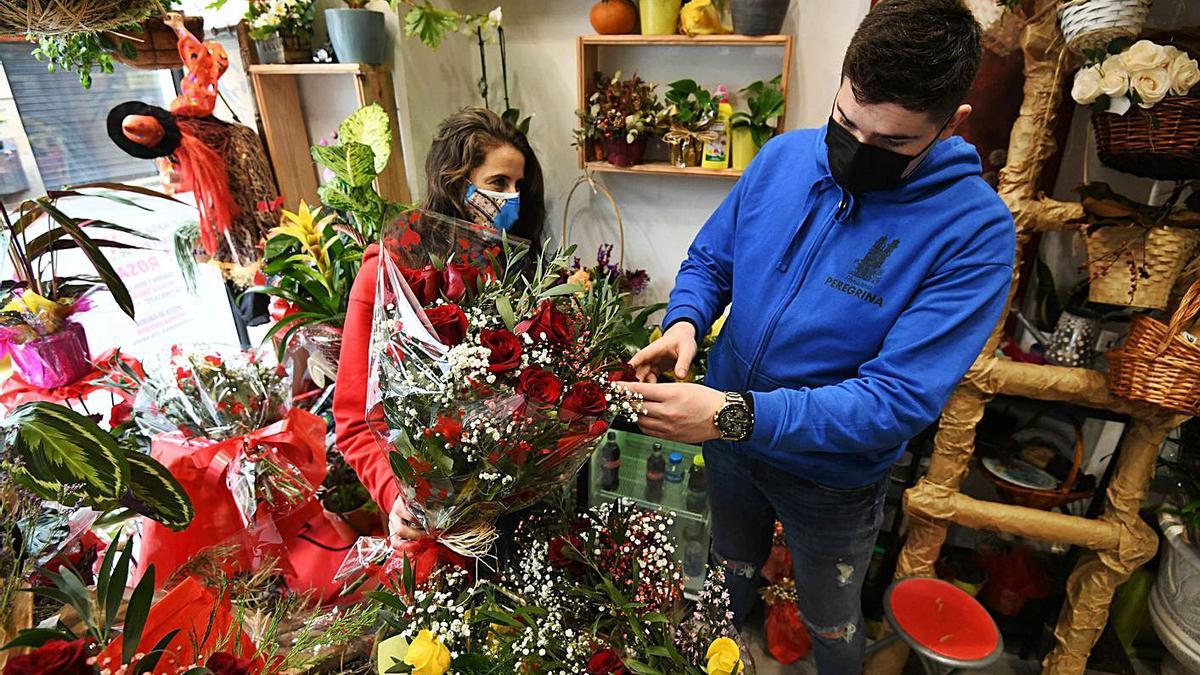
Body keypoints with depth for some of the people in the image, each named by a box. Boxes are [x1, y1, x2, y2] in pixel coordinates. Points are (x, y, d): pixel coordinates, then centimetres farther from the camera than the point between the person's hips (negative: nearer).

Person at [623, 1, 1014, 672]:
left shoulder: (974, 230, -25)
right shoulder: (784, 157, -12)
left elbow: (899, 399, -30)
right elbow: (709, 258, 0)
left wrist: (738, 414, -40)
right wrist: (685, 321, -23)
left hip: (833, 478, -3)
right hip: (729, 437, 4)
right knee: (733, 568, 33)